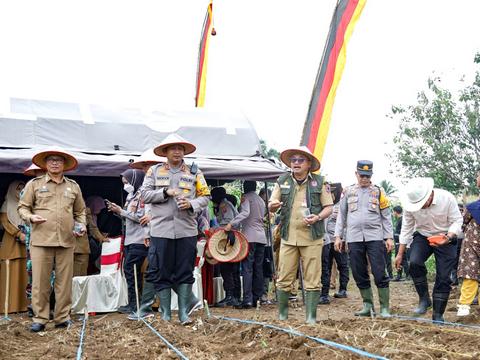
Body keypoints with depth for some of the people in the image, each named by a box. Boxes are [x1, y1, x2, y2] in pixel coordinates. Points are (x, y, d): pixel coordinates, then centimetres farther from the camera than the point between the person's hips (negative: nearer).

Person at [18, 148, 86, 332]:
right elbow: (22, 207, 10)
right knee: (40, 281, -2)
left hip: (66, 241, 2)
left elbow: (80, 211, 22)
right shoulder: (34, 184, 8)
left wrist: (81, 225, 5)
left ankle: (62, 317, 14)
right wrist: (30, 217, -10)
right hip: (41, 240, -2)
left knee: (64, 281, 4)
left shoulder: (73, 186, 15)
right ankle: (40, 319, 8)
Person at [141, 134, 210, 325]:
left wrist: (191, 204, -12)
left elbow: (205, 197, 7)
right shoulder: (154, 171, 8)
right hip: (161, 230, 0)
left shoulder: (194, 172, 9)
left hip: (186, 230, 1)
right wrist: (166, 192, -10)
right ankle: (165, 313, 15)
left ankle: (183, 312, 13)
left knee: (185, 272, 4)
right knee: (161, 273, 3)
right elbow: (145, 194, 3)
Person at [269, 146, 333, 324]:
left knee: (312, 280, 1)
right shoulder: (282, 182, 9)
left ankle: (311, 317, 10)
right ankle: (282, 315, 15)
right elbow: (271, 207, 9)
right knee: (284, 279, 2)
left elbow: (328, 207, 6)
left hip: (312, 237, -1)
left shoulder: (319, 182, 5)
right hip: (288, 237, 1)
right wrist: (273, 205, -15)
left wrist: (318, 217, -14)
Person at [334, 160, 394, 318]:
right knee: (359, 274, 6)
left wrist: (389, 237, 1)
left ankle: (385, 308, 1)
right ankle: (368, 306, 17)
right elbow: (341, 215, 12)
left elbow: (386, 216, 8)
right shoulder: (348, 191, 10)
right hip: (354, 238, 2)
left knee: (379, 273, -6)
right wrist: (338, 236, 6)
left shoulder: (378, 191, 7)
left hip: (375, 237, -2)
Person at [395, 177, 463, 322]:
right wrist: (400, 254, -3)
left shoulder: (447, 198, -24)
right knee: (414, 263, -27)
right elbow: (406, 228, -6)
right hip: (422, 237, 1)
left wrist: (448, 237, -34)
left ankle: (438, 315, 9)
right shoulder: (410, 204, -17)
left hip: (445, 239, -1)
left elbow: (457, 221, -14)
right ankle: (424, 299, -8)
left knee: (443, 277, -5)